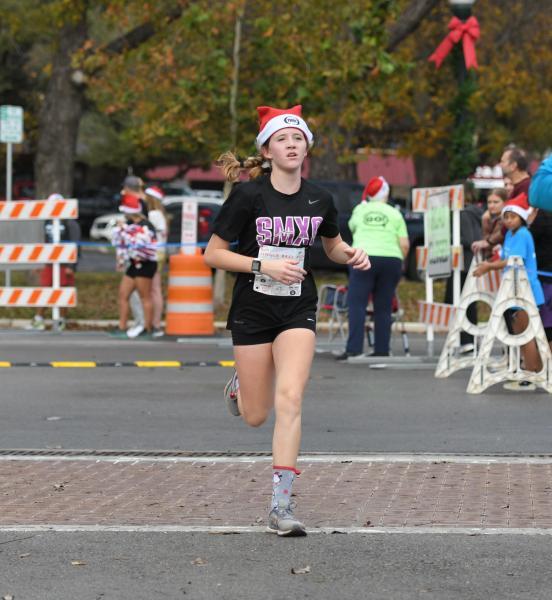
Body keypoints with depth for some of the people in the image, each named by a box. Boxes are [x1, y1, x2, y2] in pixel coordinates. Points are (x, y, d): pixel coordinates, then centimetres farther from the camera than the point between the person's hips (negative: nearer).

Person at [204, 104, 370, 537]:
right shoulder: (248, 196, -12)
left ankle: (282, 505, -16)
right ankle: (240, 385, 47)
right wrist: (264, 265, -21)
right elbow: (213, 254, -9)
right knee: (256, 416, 7)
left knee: (290, 398, -19)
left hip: (298, 310, 1)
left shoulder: (319, 200, -1)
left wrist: (351, 255, -4)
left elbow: (333, 245, 18)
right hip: (253, 310, -1)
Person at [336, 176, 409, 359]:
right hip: (391, 260, 1)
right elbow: (404, 244, 3)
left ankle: (353, 349, -17)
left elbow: (352, 227, 30)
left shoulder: (359, 210, 10)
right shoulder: (395, 214, 9)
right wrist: (400, 261, 19)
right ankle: (382, 350, 5)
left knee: (357, 303, -5)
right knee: (383, 307, 7)